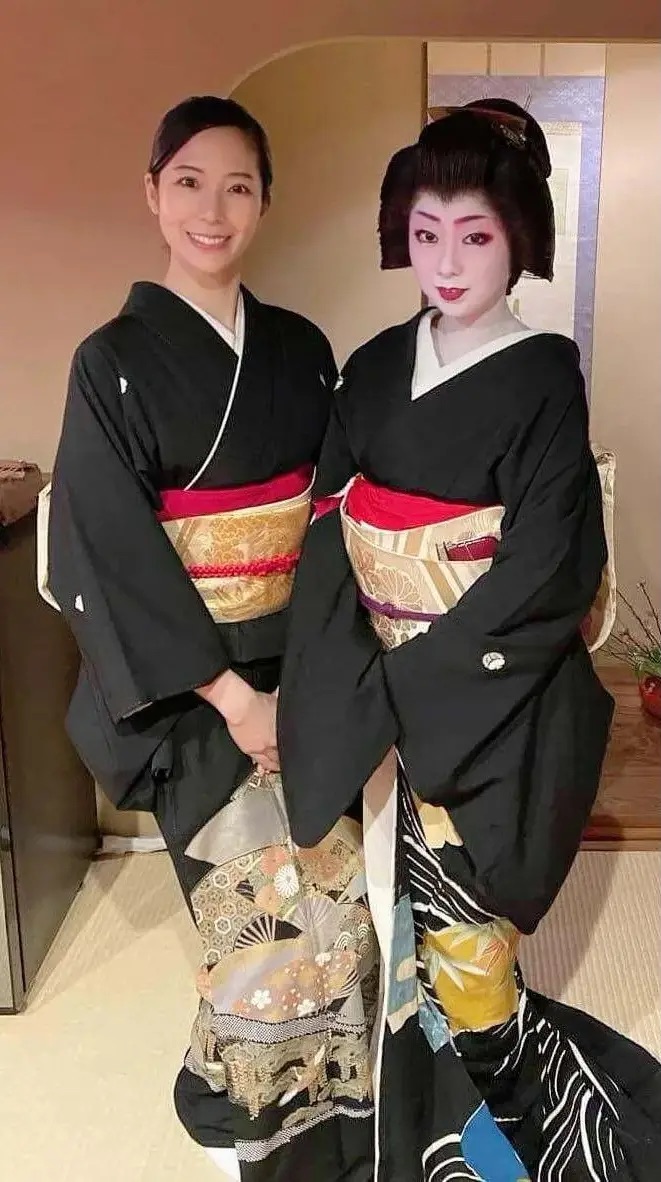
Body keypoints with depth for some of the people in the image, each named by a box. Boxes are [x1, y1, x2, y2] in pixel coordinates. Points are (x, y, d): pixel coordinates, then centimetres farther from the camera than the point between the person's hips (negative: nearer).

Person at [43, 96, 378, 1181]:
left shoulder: (301, 349, 6)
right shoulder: (115, 361, -7)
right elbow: (112, 552, -12)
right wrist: (228, 692, -15)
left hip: (304, 666, 4)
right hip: (192, 684, -4)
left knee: (334, 889, 9)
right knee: (272, 908, 0)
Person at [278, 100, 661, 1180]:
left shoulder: (546, 379, -8)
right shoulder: (375, 369, 6)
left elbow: (540, 573, -15)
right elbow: (330, 532, 0)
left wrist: (418, 675, -15)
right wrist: (350, 684, -11)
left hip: (494, 701, -4)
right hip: (383, 696, 5)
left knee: (459, 939, 2)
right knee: (405, 925, 14)